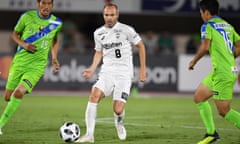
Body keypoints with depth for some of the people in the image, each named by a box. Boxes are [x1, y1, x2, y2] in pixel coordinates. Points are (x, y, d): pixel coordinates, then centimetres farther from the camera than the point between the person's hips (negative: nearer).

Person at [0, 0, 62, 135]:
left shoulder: (57, 23, 0)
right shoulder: (27, 17, -3)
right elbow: (15, 33, 10)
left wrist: (54, 58, 9)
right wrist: (23, 44, -10)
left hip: (37, 65, -1)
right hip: (19, 61, 1)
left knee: (19, 92, -22)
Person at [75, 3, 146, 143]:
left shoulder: (126, 30, -6)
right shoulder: (98, 33, 7)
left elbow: (141, 46, 3)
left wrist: (143, 69, 0)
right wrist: (92, 69, 7)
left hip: (124, 73, -3)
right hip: (107, 72, 4)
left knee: (118, 110, -13)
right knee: (94, 95, -24)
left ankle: (119, 124, 27)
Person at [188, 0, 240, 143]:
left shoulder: (208, 25, -6)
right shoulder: (228, 25, 16)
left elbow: (205, 47, -19)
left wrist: (194, 61, -4)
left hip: (222, 73, -9)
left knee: (224, 111, -6)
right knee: (199, 97, 17)